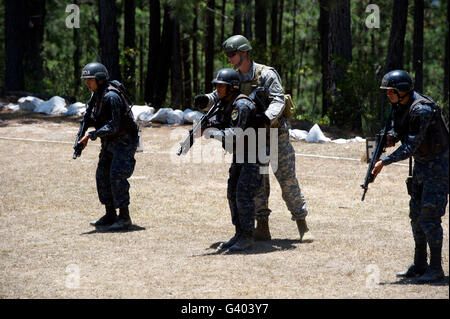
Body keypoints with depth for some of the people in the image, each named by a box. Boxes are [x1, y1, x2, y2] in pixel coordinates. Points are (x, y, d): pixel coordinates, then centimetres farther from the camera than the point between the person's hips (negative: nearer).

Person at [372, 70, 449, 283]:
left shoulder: (421, 109, -25)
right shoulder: (400, 106, 3)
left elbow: (410, 147, -27)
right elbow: (399, 130, 17)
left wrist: (384, 162, -27)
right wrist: (391, 137, -7)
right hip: (421, 164, 10)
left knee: (429, 217, -11)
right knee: (416, 215, 11)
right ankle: (420, 266, 18)